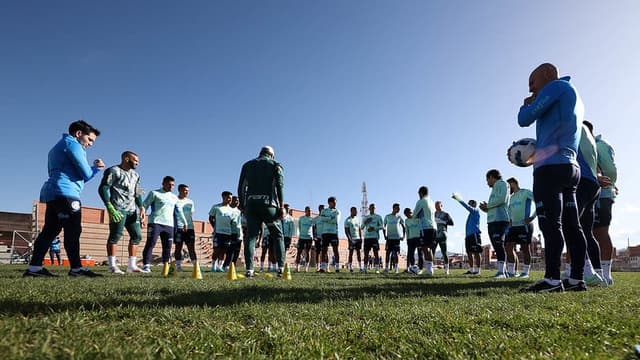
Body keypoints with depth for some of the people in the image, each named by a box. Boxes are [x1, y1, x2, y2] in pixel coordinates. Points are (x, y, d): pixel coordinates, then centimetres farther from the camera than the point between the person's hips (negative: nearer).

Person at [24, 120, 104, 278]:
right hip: (65, 193, -10)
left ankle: (34, 267, 5)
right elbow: (85, 174, -8)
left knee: (49, 231, 7)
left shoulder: (58, 147, 29)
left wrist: (95, 168, 17)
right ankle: (76, 268, -10)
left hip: (52, 194, 10)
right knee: (72, 232, -10)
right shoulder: (72, 144, -2)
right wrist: (95, 168, 14)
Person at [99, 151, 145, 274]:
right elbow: (102, 189, -11)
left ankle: (132, 265, 9)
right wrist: (110, 208, -20)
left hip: (132, 210, 8)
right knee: (115, 235, -11)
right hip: (118, 209, -8)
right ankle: (112, 265, -6)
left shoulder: (135, 175, 20)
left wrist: (141, 208, 6)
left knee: (137, 235, 4)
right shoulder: (113, 171, -3)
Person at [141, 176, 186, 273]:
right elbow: (144, 205, 1)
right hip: (155, 223, -5)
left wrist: (184, 222, 18)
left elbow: (179, 211, 24)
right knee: (150, 244, -10)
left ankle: (166, 267, 8)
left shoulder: (174, 197, 21)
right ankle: (146, 266, -9)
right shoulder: (154, 193, 7)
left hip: (169, 225, 5)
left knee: (167, 247, 3)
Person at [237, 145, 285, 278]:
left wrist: (242, 206, 15)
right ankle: (281, 268, -1)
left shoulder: (247, 165, 20)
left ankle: (249, 270, -5)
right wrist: (281, 206, -6)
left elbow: (241, 187, 13)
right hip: (269, 204, -2)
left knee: (250, 236, 2)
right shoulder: (275, 165, 11)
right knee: (277, 236, 6)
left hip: (251, 204, 2)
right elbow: (279, 185, -3)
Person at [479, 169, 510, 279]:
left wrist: (487, 206, -3)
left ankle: (501, 271, -15)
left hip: (499, 220, -9)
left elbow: (502, 199, -13)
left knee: (499, 245, -13)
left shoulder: (501, 183, 4)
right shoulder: (495, 188, 29)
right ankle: (502, 271, 6)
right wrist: (486, 209, 10)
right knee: (497, 246, 5)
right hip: (492, 220, 9)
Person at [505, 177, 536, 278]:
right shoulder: (511, 198, 20)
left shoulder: (526, 193, -5)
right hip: (513, 226, 8)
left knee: (525, 248, -2)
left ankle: (525, 272, 7)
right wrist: (509, 220, 17)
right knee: (508, 247, 1)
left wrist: (532, 217, -18)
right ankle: (511, 271, 4)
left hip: (524, 225, -8)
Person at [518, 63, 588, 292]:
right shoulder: (574, 99, 29)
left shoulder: (556, 86, 1)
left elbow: (525, 119, -7)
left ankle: (552, 279, -15)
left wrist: (526, 105, 14)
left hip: (551, 167, -9)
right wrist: (532, 150, 19)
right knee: (571, 224, 5)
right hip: (570, 166, 9)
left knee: (550, 223, -13)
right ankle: (576, 279, 7)